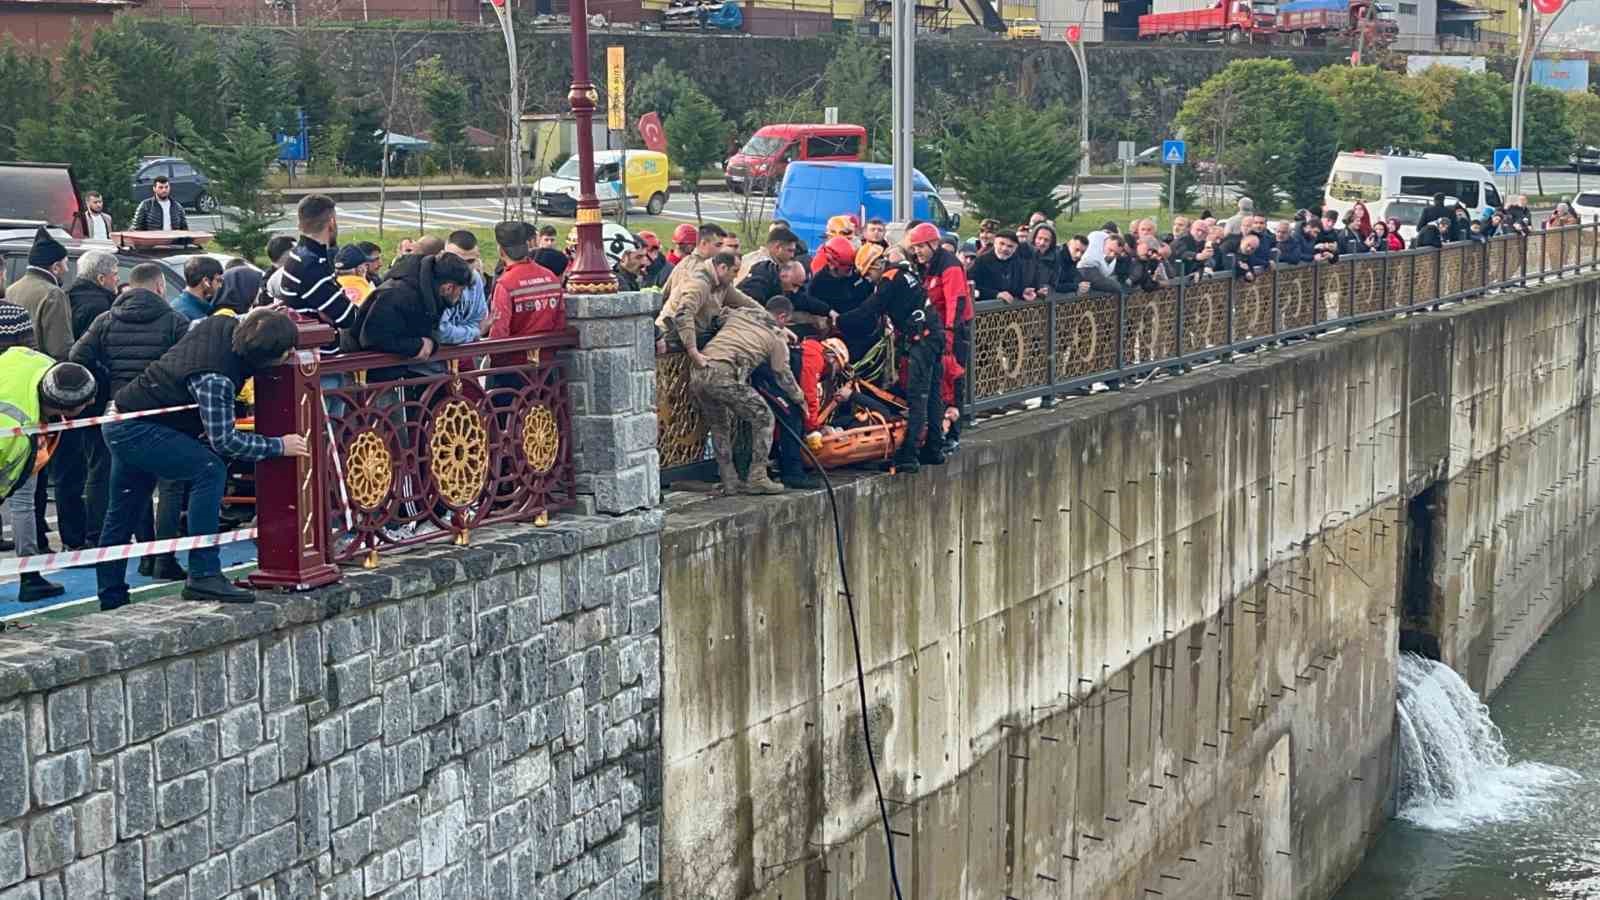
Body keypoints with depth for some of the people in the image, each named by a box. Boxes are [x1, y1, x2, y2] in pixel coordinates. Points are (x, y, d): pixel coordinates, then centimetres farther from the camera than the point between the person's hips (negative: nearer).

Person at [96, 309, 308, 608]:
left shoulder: (223, 323, -8)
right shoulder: (215, 378, -32)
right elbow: (224, 440, -25)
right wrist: (279, 446, -16)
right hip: (136, 430, -10)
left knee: (122, 516, 18)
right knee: (209, 470, -22)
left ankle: (111, 598, 30)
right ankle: (203, 575, -22)